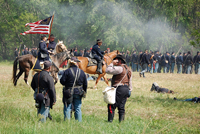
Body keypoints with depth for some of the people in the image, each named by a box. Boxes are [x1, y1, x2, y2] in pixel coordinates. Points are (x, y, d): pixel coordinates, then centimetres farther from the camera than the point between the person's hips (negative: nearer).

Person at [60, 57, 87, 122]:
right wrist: (84, 92, 19)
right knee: (78, 109, 11)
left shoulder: (67, 71, -10)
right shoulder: (82, 72, 3)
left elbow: (62, 81, -11)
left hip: (69, 92, -3)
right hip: (78, 93, 3)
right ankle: (79, 121, 12)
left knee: (67, 108, 2)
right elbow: (85, 84, 7)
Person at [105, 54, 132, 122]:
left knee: (111, 105, -4)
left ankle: (110, 120, -7)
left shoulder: (120, 68, -13)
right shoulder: (128, 69, 16)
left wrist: (112, 63, -7)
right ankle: (121, 120, 8)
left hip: (119, 89, -9)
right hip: (126, 88, 9)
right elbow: (130, 81, 19)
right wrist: (129, 90, 23)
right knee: (121, 106, 11)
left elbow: (108, 70, -18)